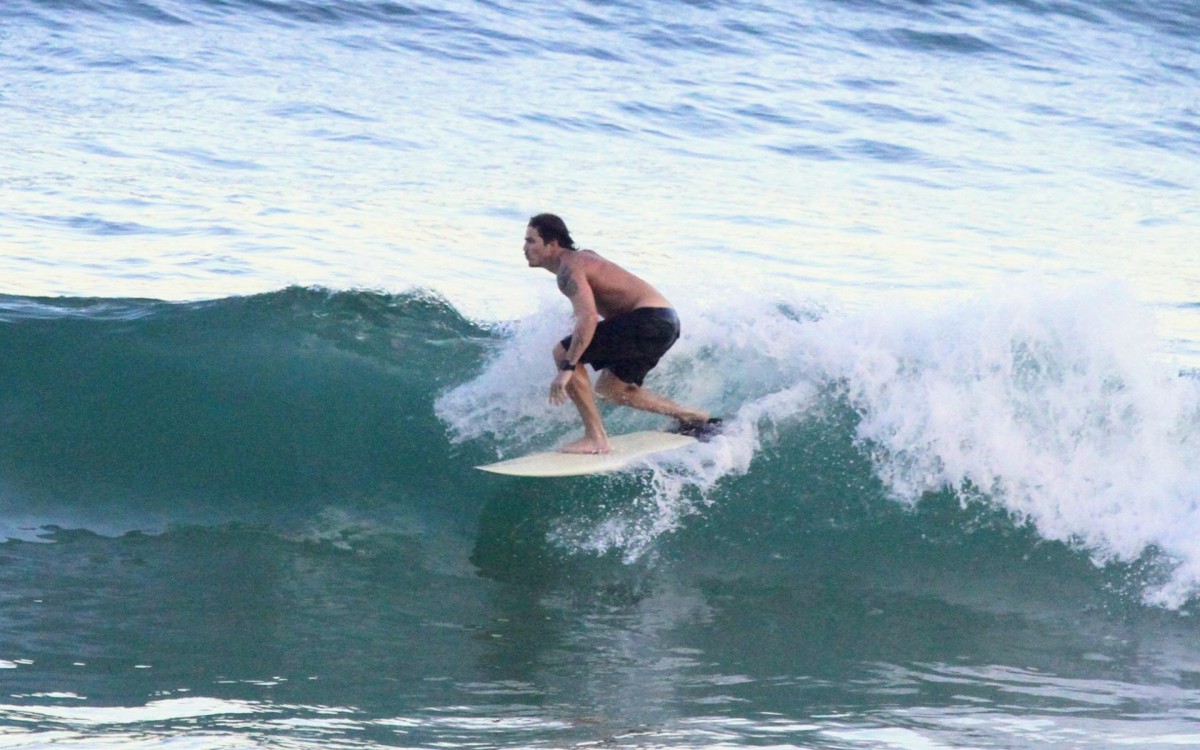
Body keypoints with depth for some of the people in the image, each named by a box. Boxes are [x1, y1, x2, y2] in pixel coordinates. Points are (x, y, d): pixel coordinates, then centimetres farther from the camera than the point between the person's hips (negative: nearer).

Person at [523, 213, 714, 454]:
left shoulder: (569, 269, -13)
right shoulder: (581, 258, 18)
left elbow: (588, 318, -29)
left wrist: (567, 368, -31)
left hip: (650, 320, -11)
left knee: (563, 353, -12)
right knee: (609, 388, 25)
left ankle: (596, 438, -13)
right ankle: (690, 416, 27)